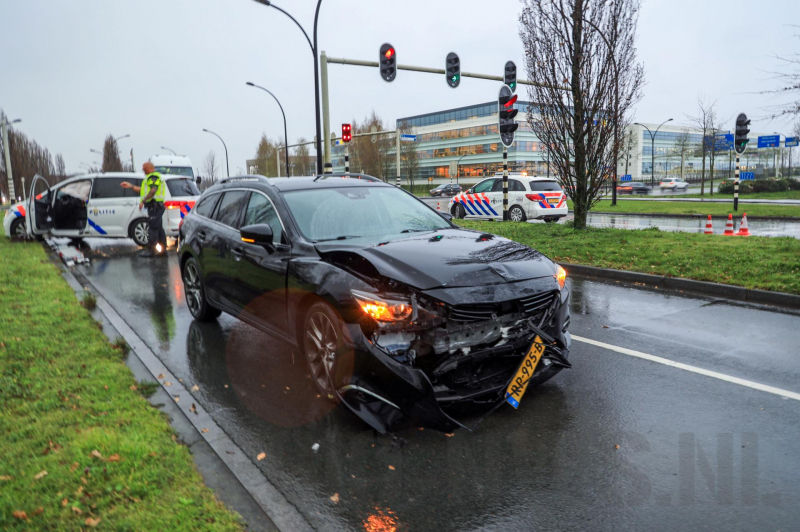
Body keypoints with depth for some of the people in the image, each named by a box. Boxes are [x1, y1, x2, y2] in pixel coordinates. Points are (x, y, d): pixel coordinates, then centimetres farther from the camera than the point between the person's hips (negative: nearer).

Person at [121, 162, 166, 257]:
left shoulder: (153, 176, -10)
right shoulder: (151, 177, 25)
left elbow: (153, 190, -24)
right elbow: (145, 190, 28)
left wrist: (143, 201, -24)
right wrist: (130, 186, 30)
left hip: (154, 206, -11)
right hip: (156, 206, 11)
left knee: (153, 229, -10)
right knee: (158, 228, 14)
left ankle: (151, 250, -10)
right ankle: (162, 248, 20)